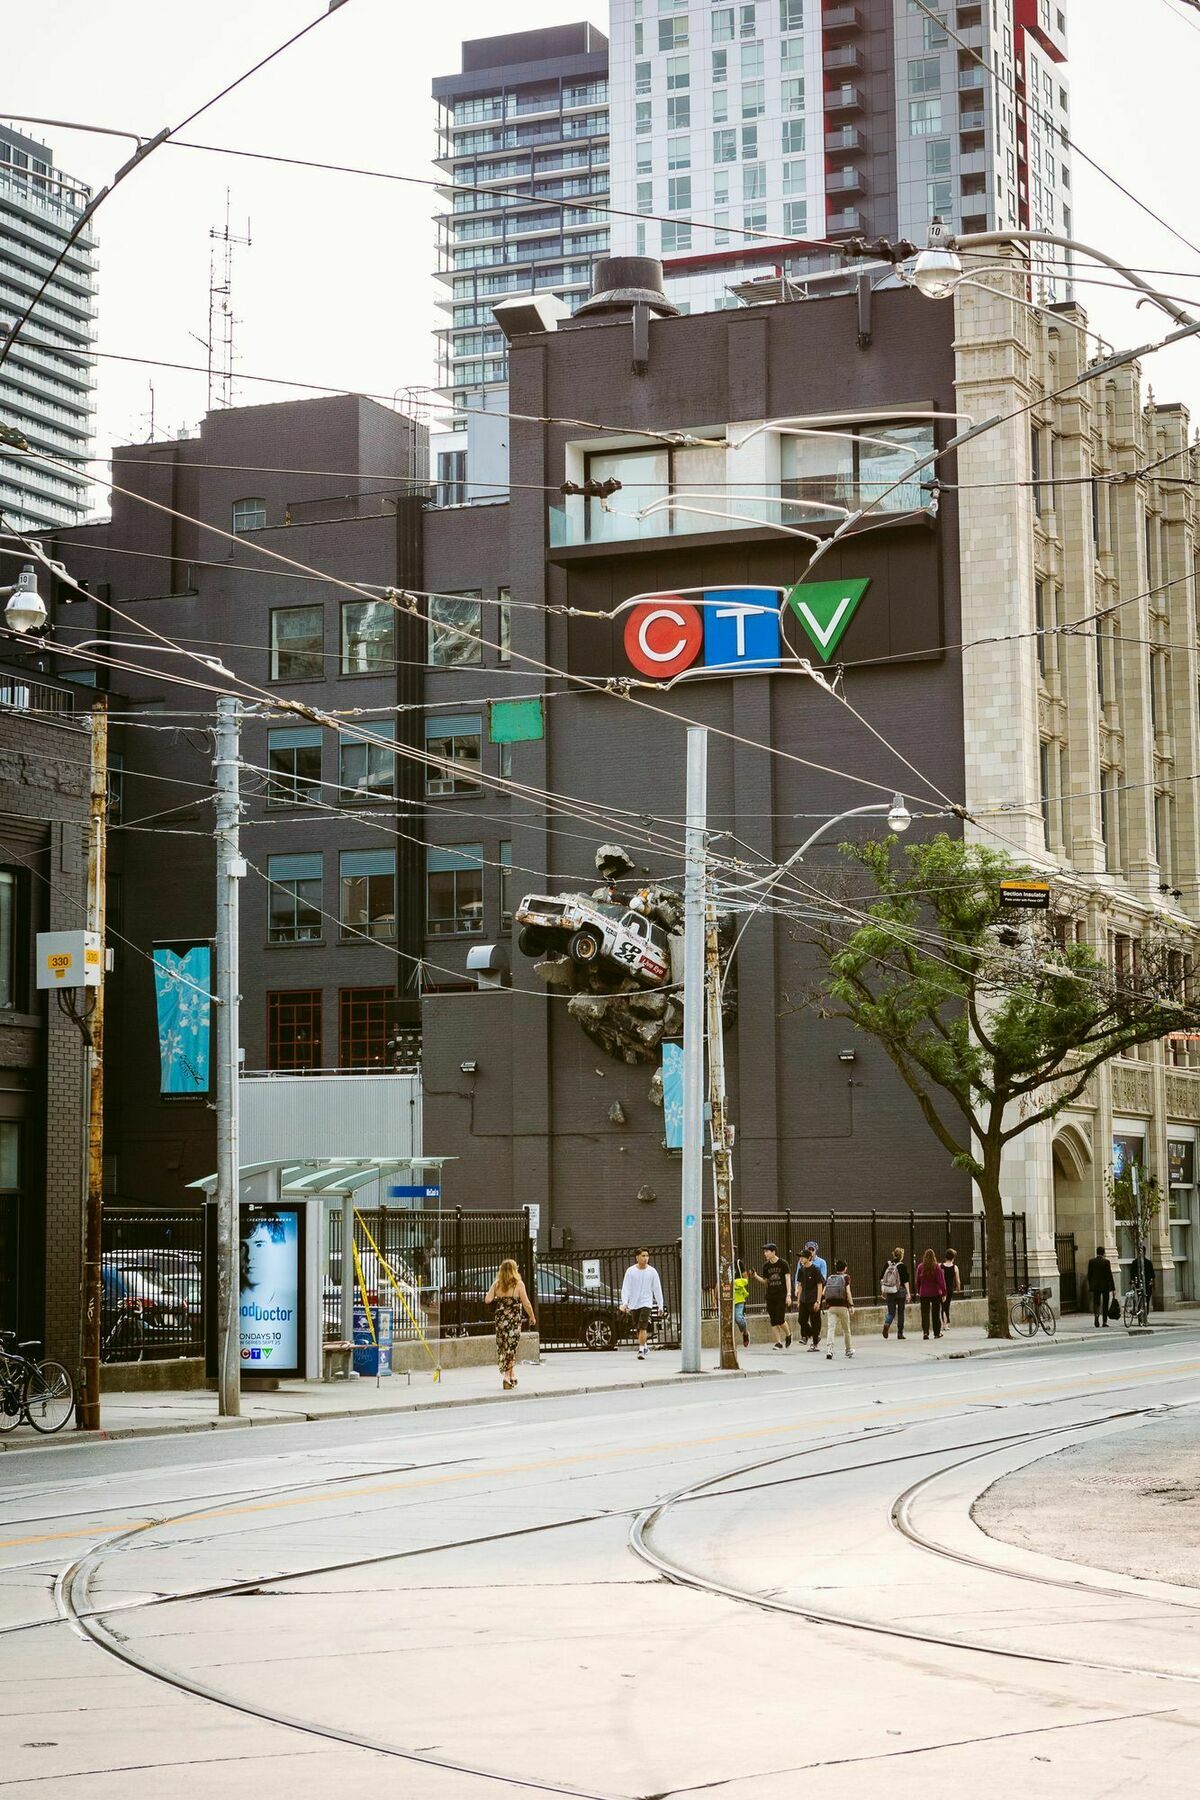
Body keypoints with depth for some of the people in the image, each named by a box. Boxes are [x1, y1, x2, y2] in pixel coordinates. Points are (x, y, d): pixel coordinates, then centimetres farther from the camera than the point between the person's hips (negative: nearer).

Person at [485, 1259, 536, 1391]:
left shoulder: (497, 1284, -1)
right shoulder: (518, 1284, -8)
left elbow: (487, 1300, -8)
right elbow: (526, 1303, -8)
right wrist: (532, 1317, 6)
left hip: (500, 1319, 3)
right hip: (514, 1320, -3)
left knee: (502, 1347, 13)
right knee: (511, 1347, 5)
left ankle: (511, 1375, 18)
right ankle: (507, 1375, -2)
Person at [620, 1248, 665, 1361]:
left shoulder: (652, 1271, 1)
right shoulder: (630, 1271, 0)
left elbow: (657, 1289, 6)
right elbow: (625, 1288, -2)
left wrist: (660, 1305, 5)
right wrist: (624, 1303, -13)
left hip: (646, 1303, -2)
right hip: (634, 1304, 2)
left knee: (642, 1328, -15)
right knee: (639, 1329, 11)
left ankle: (641, 1351, -15)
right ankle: (644, 1347, 32)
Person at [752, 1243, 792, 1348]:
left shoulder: (783, 1264, -4)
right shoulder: (766, 1266, 9)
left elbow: (788, 1279, -7)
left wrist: (788, 1295, -15)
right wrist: (756, 1276, 0)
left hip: (781, 1296, -5)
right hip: (770, 1296, 5)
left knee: (780, 1320, -10)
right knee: (773, 1321, 1)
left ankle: (788, 1335, 16)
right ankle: (778, 1342, 6)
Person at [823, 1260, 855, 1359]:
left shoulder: (829, 1278, 12)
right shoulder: (845, 1277, 3)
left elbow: (824, 1292, 8)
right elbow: (848, 1292, -7)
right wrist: (851, 1305, -6)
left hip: (831, 1306, 2)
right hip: (842, 1306, -2)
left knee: (831, 1328, -8)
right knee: (846, 1329, 14)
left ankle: (829, 1350, -25)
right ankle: (849, 1350, 27)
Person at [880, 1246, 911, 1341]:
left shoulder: (887, 1264, 4)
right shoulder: (902, 1266, -7)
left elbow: (881, 1279, 7)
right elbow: (905, 1281, -10)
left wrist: (883, 1292, 16)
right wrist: (908, 1293, -8)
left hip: (889, 1292, 3)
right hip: (900, 1291, -3)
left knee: (891, 1312, 9)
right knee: (900, 1312, 9)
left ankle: (886, 1324, -22)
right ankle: (900, 1333, 10)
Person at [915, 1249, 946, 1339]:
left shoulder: (920, 1267, -2)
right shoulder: (937, 1267, -8)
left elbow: (918, 1281, 6)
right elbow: (941, 1281, -8)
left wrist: (918, 1292, 16)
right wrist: (944, 1293, -5)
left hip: (924, 1294, 1)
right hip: (935, 1293, -1)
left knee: (925, 1313, 2)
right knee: (936, 1313, 10)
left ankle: (925, 1332, -13)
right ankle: (937, 1333, 17)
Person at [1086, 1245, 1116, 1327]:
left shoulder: (1091, 1261, -1)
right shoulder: (1106, 1262, -9)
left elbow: (1089, 1275, 3)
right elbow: (1109, 1275, -9)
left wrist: (1090, 1287, 13)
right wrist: (1113, 1288, -5)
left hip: (1095, 1286, 2)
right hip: (1105, 1286, -2)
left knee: (1096, 1303, 7)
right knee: (1105, 1304, 8)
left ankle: (1096, 1315, -21)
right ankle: (1104, 1321, 9)